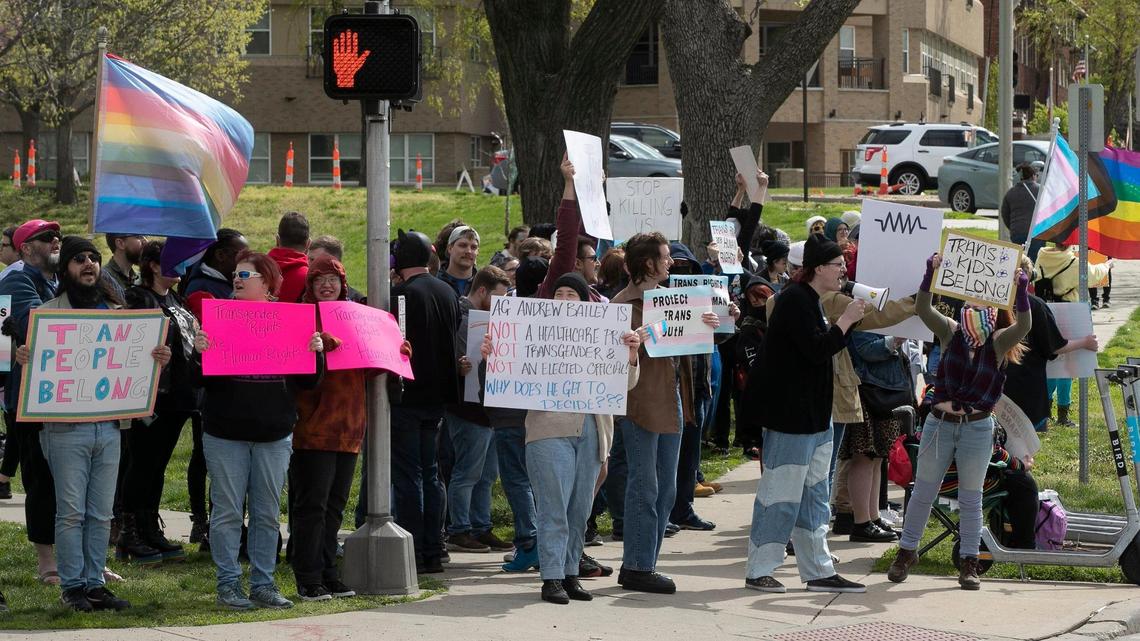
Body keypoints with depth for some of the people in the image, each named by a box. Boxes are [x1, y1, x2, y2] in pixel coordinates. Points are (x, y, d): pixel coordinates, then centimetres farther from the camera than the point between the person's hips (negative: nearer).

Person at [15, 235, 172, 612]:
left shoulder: (116, 313, 13)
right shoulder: (48, 312, 1)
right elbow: (35, 364, -1)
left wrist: (159, 360, -6)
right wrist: (24, 361, -25)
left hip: (109, 425, 4)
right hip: (65, 427, -4)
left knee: (101, 514, 7)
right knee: (71, 512, -3)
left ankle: (94, 583, 13)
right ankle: (72, 587, 3)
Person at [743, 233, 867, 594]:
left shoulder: (809, 301, 17)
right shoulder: (795, 301, -15)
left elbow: (823, 346, 20)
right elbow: (817, 349, -23)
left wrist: (853, 320, 9)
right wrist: (846, 321, -14)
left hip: (813, 415, 11)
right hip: (791, 414, -11)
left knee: (814, 495, 12)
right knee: (781, 494, -6)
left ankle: (818, 571, 16)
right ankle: (758, 572, 0)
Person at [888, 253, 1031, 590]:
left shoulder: (998, 343, -4)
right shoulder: (951, 332, -1)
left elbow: (1024, 326, -22)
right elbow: (923, 308, -14)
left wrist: (1021, 290, -36)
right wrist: (931, 273, -28)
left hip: (977, 427, -1)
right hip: (940, 423, 1)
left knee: (970, 498, 5)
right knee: (923, 492, 9)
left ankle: (969, 563, 12)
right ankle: (907, 551, 22)